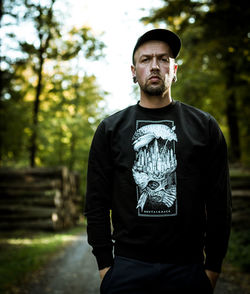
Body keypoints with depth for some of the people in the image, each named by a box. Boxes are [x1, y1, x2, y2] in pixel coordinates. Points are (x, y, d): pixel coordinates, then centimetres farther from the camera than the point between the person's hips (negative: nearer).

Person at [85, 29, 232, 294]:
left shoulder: (204, 126, 5)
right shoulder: (110, 129, 5)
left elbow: (219, 201, 3)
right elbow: (97, 202, 3)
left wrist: (213, 266, 0)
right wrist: (104, 264, -2)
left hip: (188, 268, 1)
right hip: (127, 267, 0)